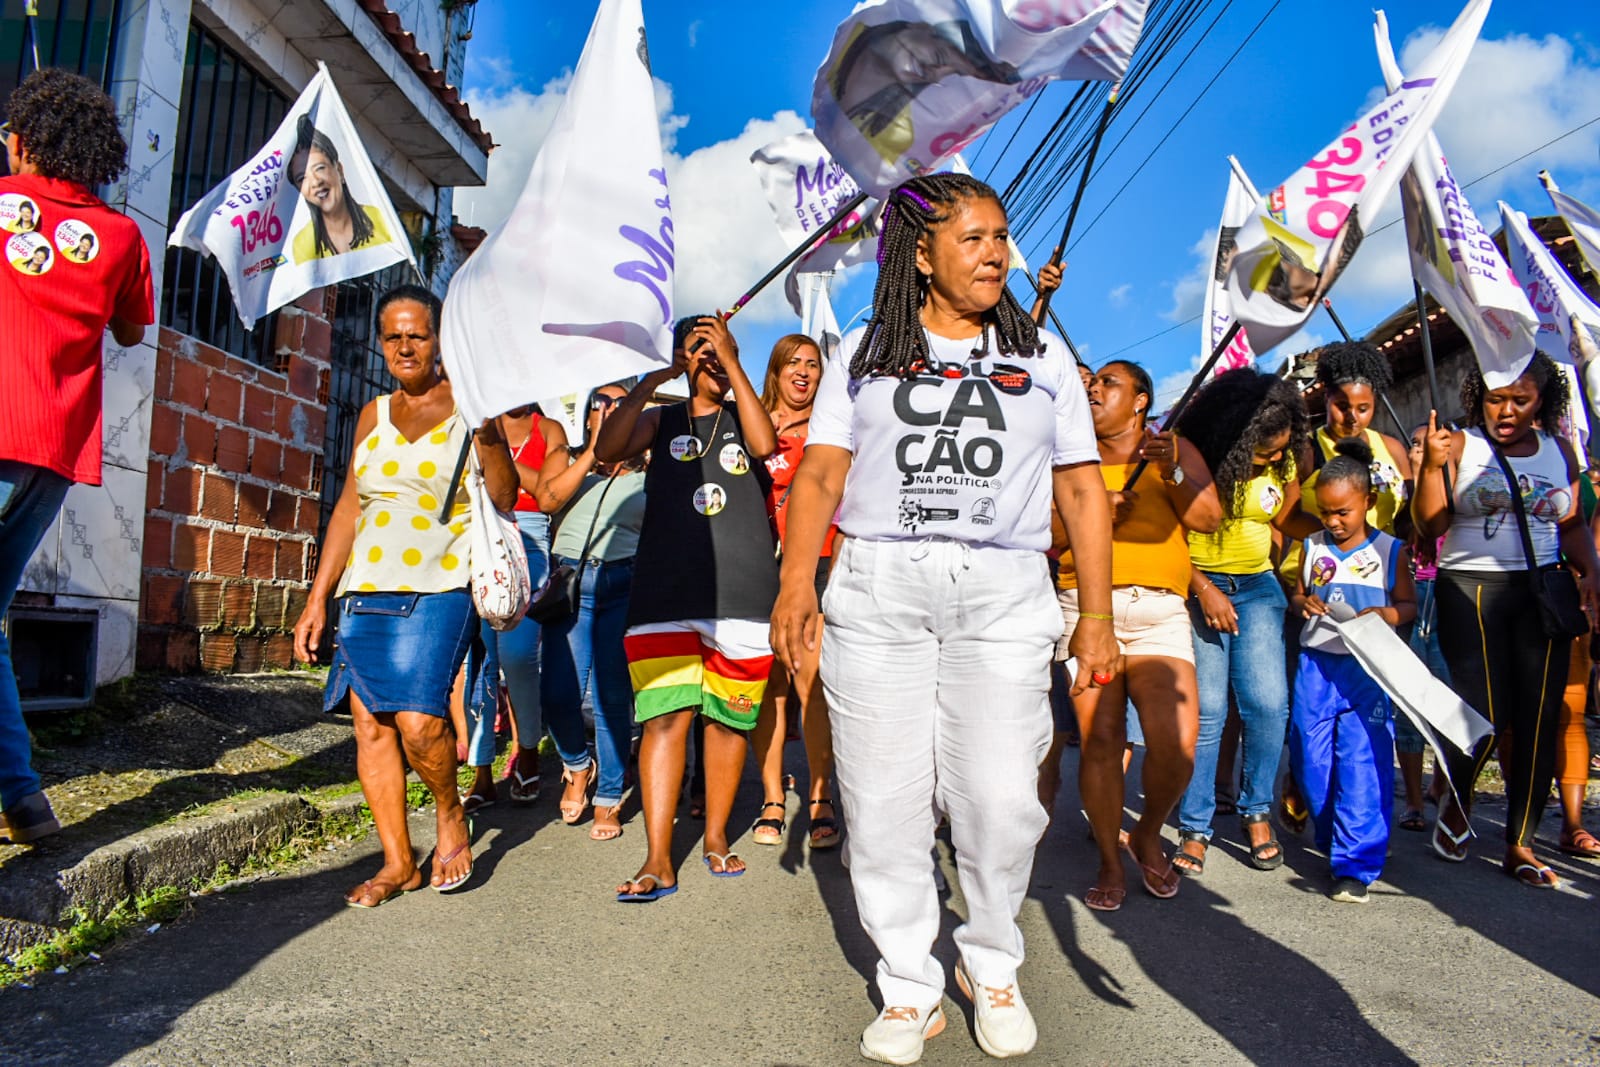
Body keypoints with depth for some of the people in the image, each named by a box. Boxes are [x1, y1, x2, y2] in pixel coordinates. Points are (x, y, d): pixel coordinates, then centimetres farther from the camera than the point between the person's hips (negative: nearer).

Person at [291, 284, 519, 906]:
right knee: (371, 724, 1)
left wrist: (489, 434, -21)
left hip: (438, 589, -5)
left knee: (418, 721, -17)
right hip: (364, 590, 5)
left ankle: (451, 814, 12)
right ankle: (398, 863, 13)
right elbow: (348, 510, 16)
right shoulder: (374, 415, 16)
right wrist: (318, 598, 12)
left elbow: (505, 501, -5)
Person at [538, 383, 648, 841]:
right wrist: (594, 451, -5)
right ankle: (577, 764, 24)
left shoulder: (646, 477, 15)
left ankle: (609, 800, 12)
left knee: (612, 698, -1)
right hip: (570, 580, 1)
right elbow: (548, 499, -4)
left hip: (625, 584, -1)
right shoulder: (569, 461, 17)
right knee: (558, 693, -7)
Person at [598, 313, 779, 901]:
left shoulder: (741, 418, 14)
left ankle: (716, 838, 22)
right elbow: (607, 450, -2)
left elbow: (765, 444, -9)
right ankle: (658, 862, -2)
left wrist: (732, 361, -8)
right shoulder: (662, 419, 15)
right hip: (667, 591, 0)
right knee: (665, 718, -6)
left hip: (742, 590, 1)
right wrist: (653, 379, -5)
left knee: (727, 719, 7)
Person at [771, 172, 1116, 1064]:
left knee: (1001, 798, -4)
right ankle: (909, 988, 19)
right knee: (884, 798, 1)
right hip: (876, 589, 0)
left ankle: (992, 965, 24)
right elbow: (822, 473, 4)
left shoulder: (1043, 356, 17)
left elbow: (1083, 491, 13)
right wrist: (797, 583, -9)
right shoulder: (866, 354, 14)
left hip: (1004, 595, 1)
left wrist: (1098, 616, 6)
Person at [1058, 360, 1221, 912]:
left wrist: (1172, 471, -12)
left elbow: (1208, 519, 2)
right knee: (1099, 740, -10)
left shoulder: (1174, 448, 16)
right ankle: (1109, 861, 10)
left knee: (1178, 746, -13)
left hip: (1160, 613, 0)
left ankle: (1148, 835, 17)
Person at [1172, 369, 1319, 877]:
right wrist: (1204, 590, -14)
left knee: (1268, 702, -8)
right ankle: (1194, 828, 3)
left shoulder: (1281, 462, 2)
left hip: (1257, 587, 4)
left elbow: (1289, 518, 13)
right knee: (1206, 708, -9)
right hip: (1196, 587, -4)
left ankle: (1257, 812, 13)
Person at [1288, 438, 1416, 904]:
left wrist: (1386, 614, -16)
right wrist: (1303, 603, -7)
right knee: (1311, 760, 6)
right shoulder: (1313, 547, 8)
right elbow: (1296, 595, 16)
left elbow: (1408, 604, 5)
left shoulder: (1390, 550, 1)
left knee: (1363, 763, -8)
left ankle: (1356, 864, -1)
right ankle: (1332, 838, 28)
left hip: (1367, 669, -3)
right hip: (1316, 664, 3)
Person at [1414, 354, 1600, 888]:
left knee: (1538, 718, 2)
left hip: (1543, 593, 4)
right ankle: (1456, 797, 22)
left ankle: (1521, 844, 14)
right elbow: (1430, 525, -7)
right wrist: (1432, 465, -21)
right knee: (1487, 713, -9)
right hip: (1471, 590, -4)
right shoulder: (1459, 445, 0)